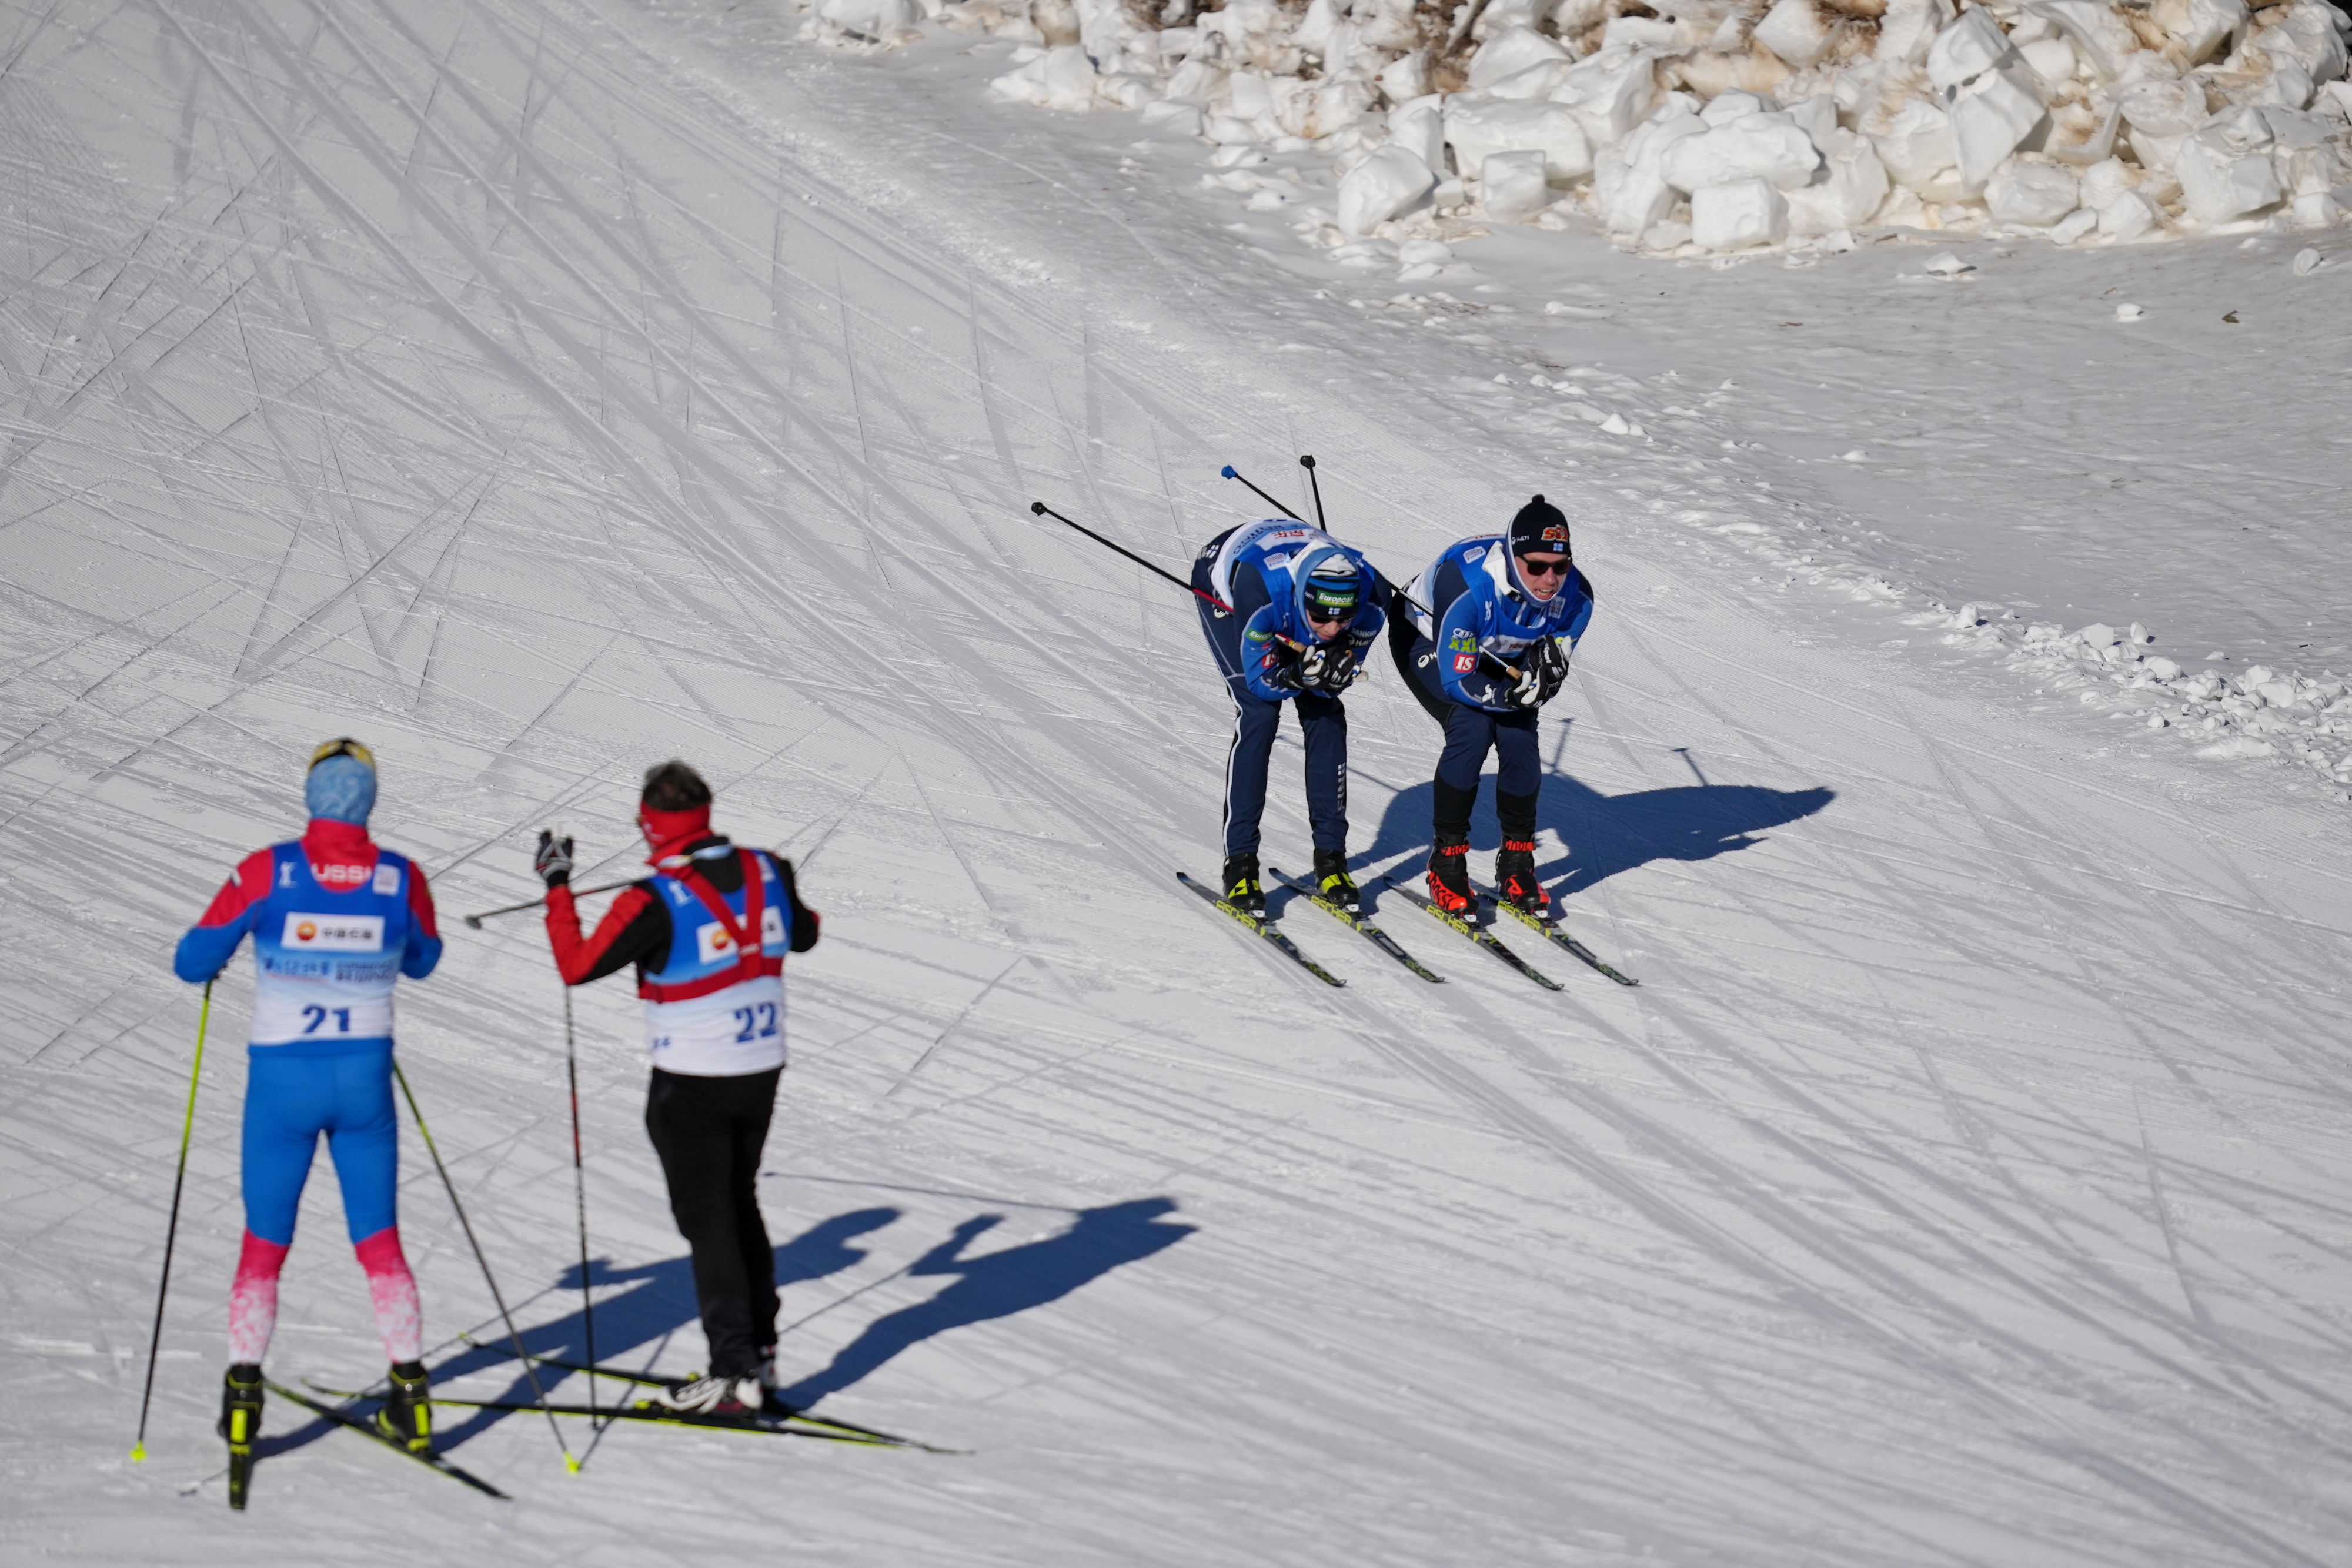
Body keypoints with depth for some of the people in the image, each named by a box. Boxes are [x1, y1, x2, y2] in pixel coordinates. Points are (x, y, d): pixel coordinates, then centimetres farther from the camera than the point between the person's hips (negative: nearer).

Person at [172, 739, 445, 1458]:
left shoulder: (265, 873, -13)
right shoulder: (402, 879, -7)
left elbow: (192, 963, -5)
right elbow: (423, 960, 13)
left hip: (282, 1081, -1)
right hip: (365, 1080, 1)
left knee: (265, 1243, 12)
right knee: (379, 1240, 12)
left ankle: (244, 1397, 10)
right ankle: (410, 1392, 9)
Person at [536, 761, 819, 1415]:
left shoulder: (655, 902, -21)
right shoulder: (766, 872, -3)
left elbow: (577, 966, -13)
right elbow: (803, 937, 16)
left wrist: (557, 886, -3)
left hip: (692, 1085, -6)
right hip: (762, 1070, 6)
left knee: (708, 1221, 2)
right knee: (742, 1206, 21)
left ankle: (736, 1373, 1)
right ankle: (760, 1351, 27)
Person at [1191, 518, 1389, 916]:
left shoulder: (1370, 592, -34)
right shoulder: (1261, 587, -44)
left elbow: (1340, 677, -19)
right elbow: (1260, 680, -31)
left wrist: (1328, 673, -41)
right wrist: (1299, 676, -48)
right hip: (1223, 587, -4)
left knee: (1327, 713, -9)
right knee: (1259, 713, -19)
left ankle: (1331, 856, 2)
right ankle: (1239, 862, -14)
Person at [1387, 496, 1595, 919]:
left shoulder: (1575, 597, -26)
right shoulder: (1466, 585, -42)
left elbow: (1552, 672, -12)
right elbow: (1457, 680, -35)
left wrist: (1544, 673, -37)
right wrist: (1515, 695, -49)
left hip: (1499, 656, 5)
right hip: (1426, 642, -5)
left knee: (1519, 737, -14)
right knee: (1472, 728, -25)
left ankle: (1516, 867, 5)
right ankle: (1446, 863, -11)